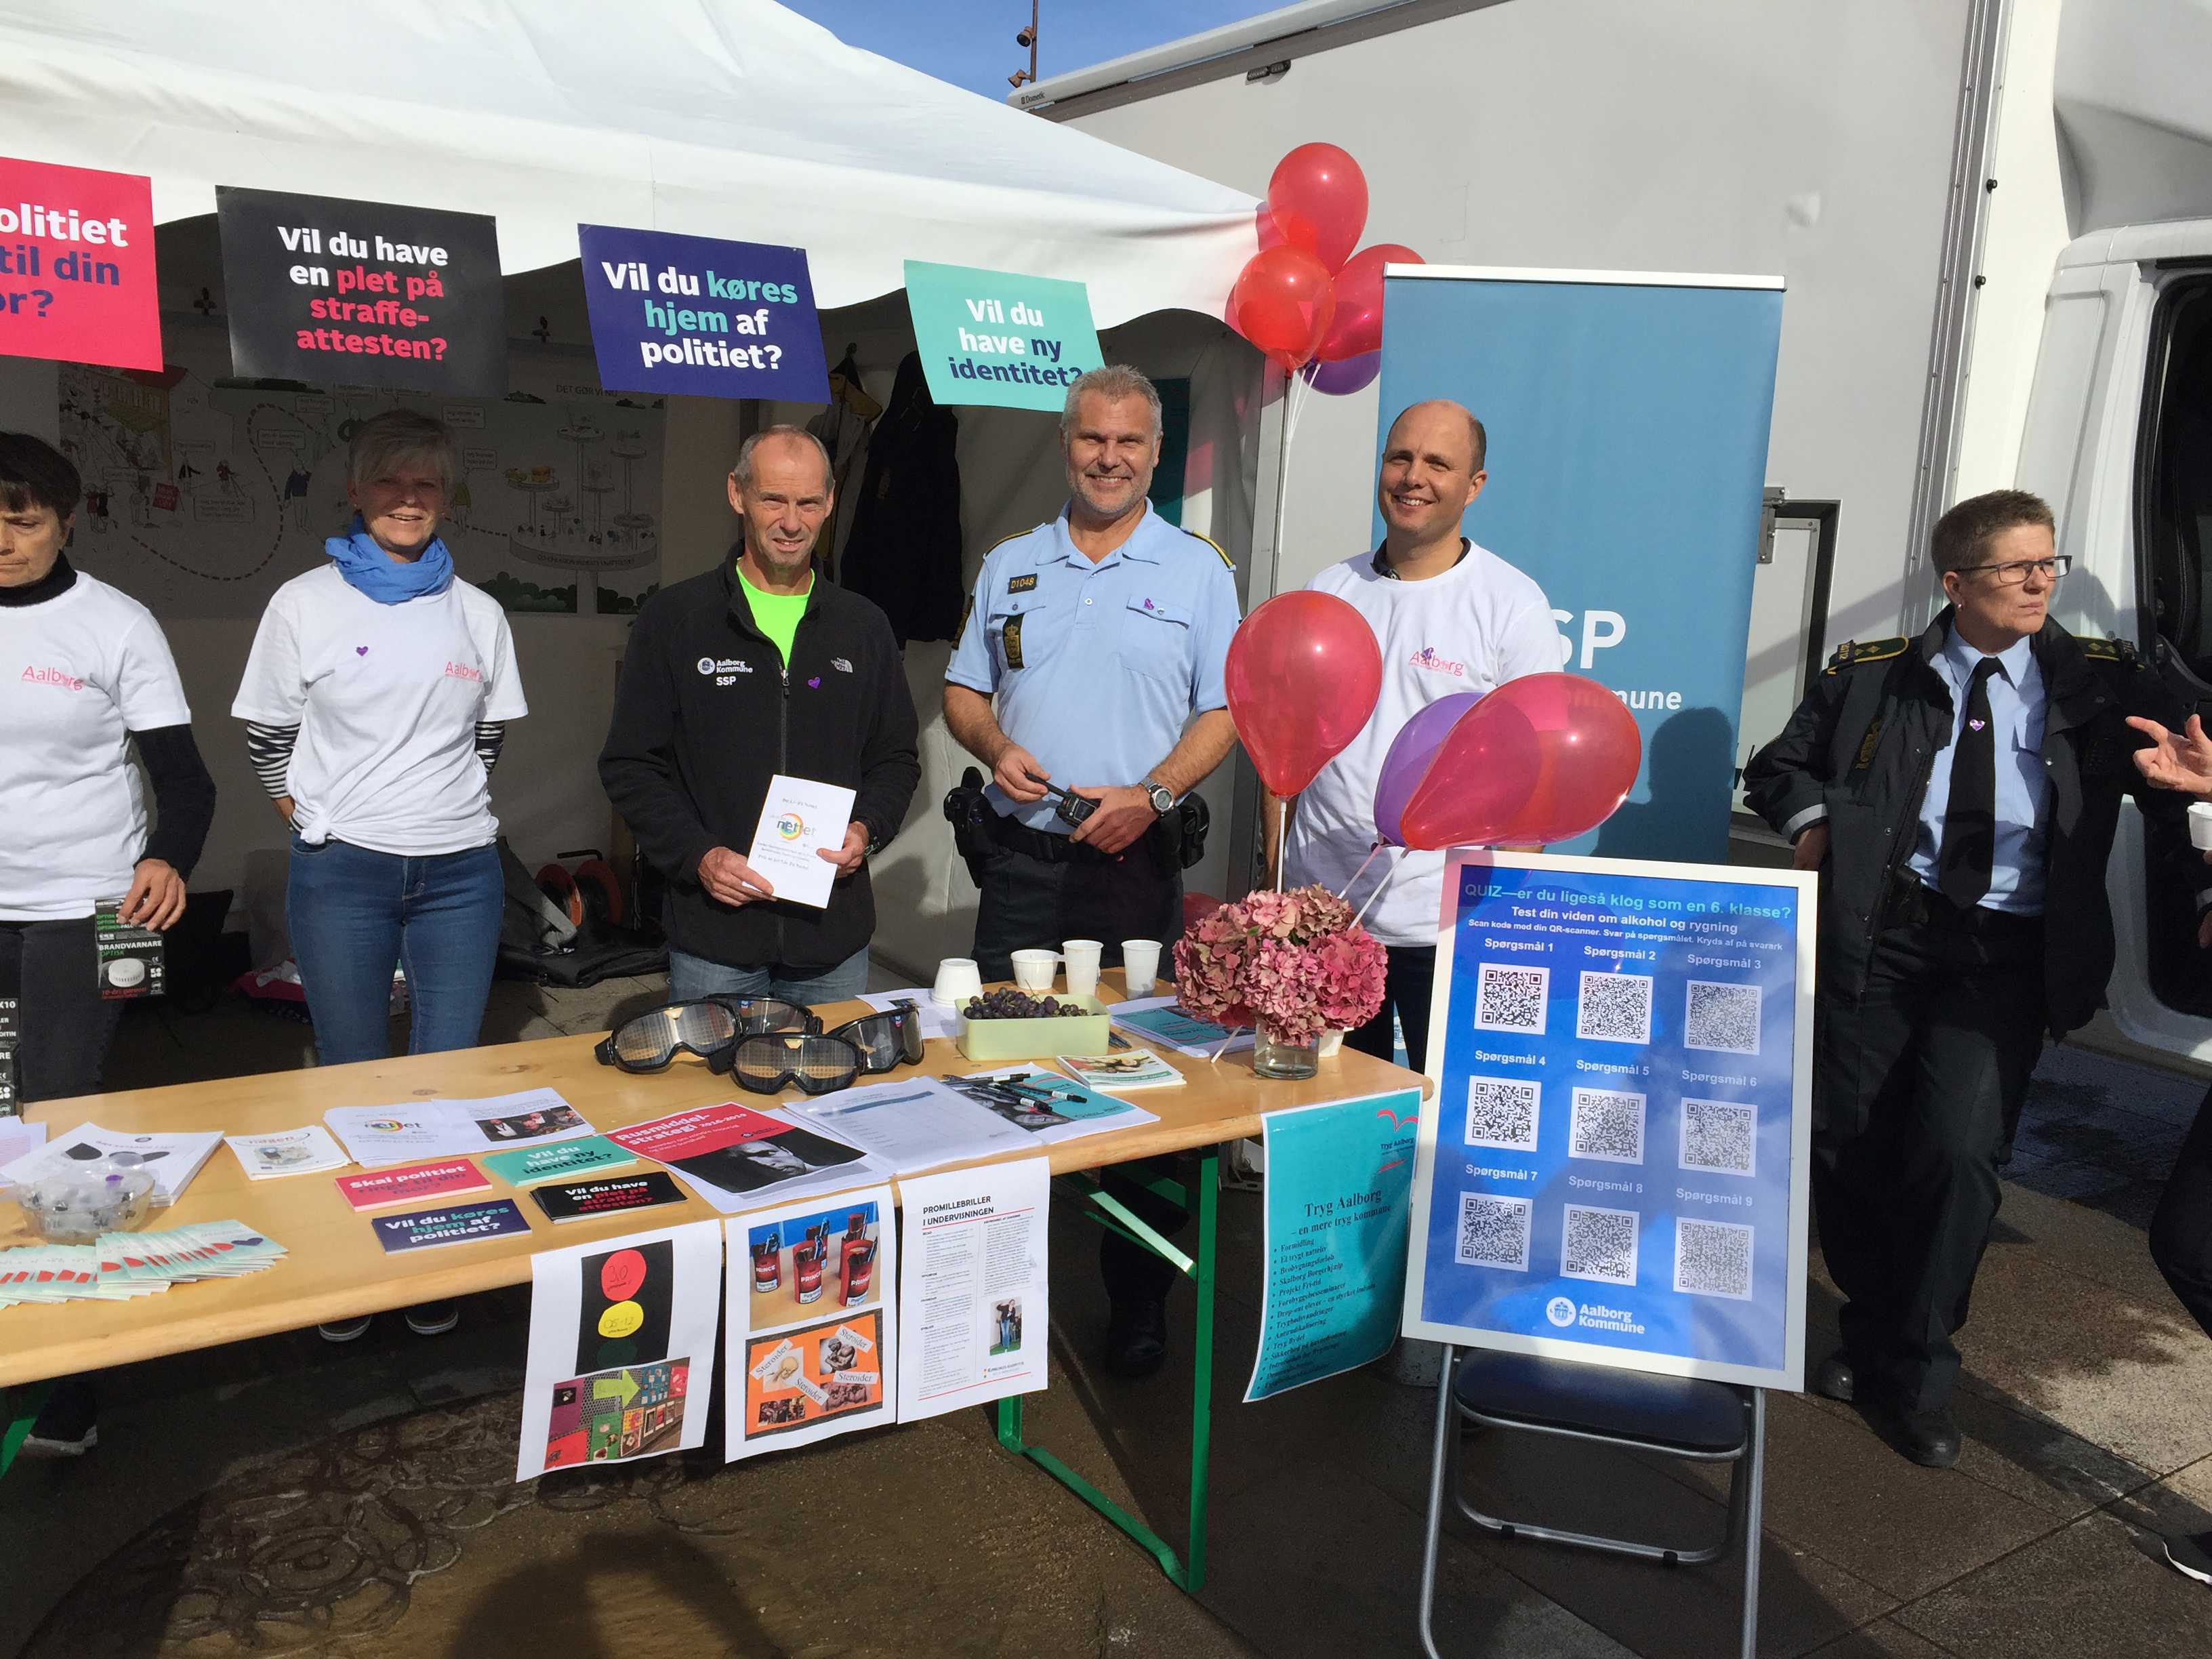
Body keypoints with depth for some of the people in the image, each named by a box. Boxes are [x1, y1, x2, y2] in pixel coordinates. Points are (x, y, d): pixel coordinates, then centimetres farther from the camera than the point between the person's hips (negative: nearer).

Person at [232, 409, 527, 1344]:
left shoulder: (477, 613, 7)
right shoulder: (305, 604, 2)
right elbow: (266, 734, 7)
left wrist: (452, 804, 9)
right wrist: (312, 815, 2)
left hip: (459, 870, 2)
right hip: (342, 871, -1)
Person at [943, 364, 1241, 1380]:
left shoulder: (1197, 569, 4)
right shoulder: (1010, 565, 12)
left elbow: (1223, 711, 0)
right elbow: (963, 690, 15)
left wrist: (1151, 796, -14)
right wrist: (994, 747, -6)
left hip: (1136, 860, -2)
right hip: (1018, 858, 3)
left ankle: (1138, 1297, 16)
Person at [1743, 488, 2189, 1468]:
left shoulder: (2103, 683, 5)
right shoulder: (1871, 676, 5)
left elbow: (2180, 792, 5)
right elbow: (1776, 765, 17)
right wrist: (1812, 818, -4)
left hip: (2008, 955, -1)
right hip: (1881, 935, 1)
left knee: (1959, 1147, -14)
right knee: (1843, 1138, 4)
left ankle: (1916, 1376, 7)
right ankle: (1872, 1331, 30)